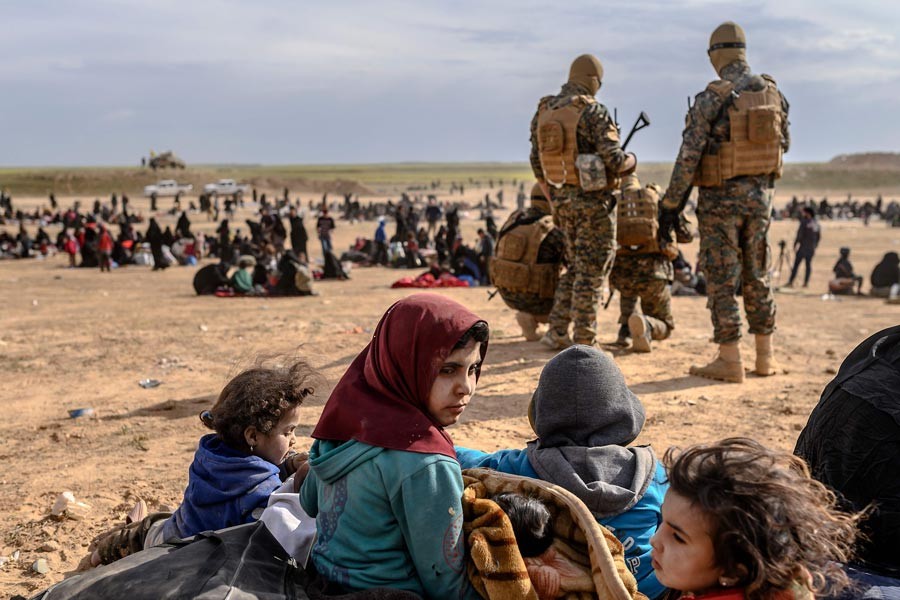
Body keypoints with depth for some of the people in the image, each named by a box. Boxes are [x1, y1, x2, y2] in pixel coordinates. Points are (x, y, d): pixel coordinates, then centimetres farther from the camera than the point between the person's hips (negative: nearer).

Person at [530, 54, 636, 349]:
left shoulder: (543, 112, 7)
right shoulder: (594, 111, -14)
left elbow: (537, 163, 12)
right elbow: (614, 160, -19)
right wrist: (632, 160, 4)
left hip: (563, 200, 7)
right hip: (593, 200, -6)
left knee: (577, 268, 19)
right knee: (591, 271, 1)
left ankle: (557, 332, 16)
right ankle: (584, 343, 5)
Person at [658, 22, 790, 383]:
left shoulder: (710, 99, -14)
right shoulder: (773, 93, 3)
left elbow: (687, 158, -18)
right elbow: (783, 144, 16)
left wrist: (670, 206, -13)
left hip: (721, 197, -5)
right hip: (760, 194, 5)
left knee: (721, 278, 1)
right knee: (757, 276, 14)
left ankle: (729, 361, 3)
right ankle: (765, 356, 19)